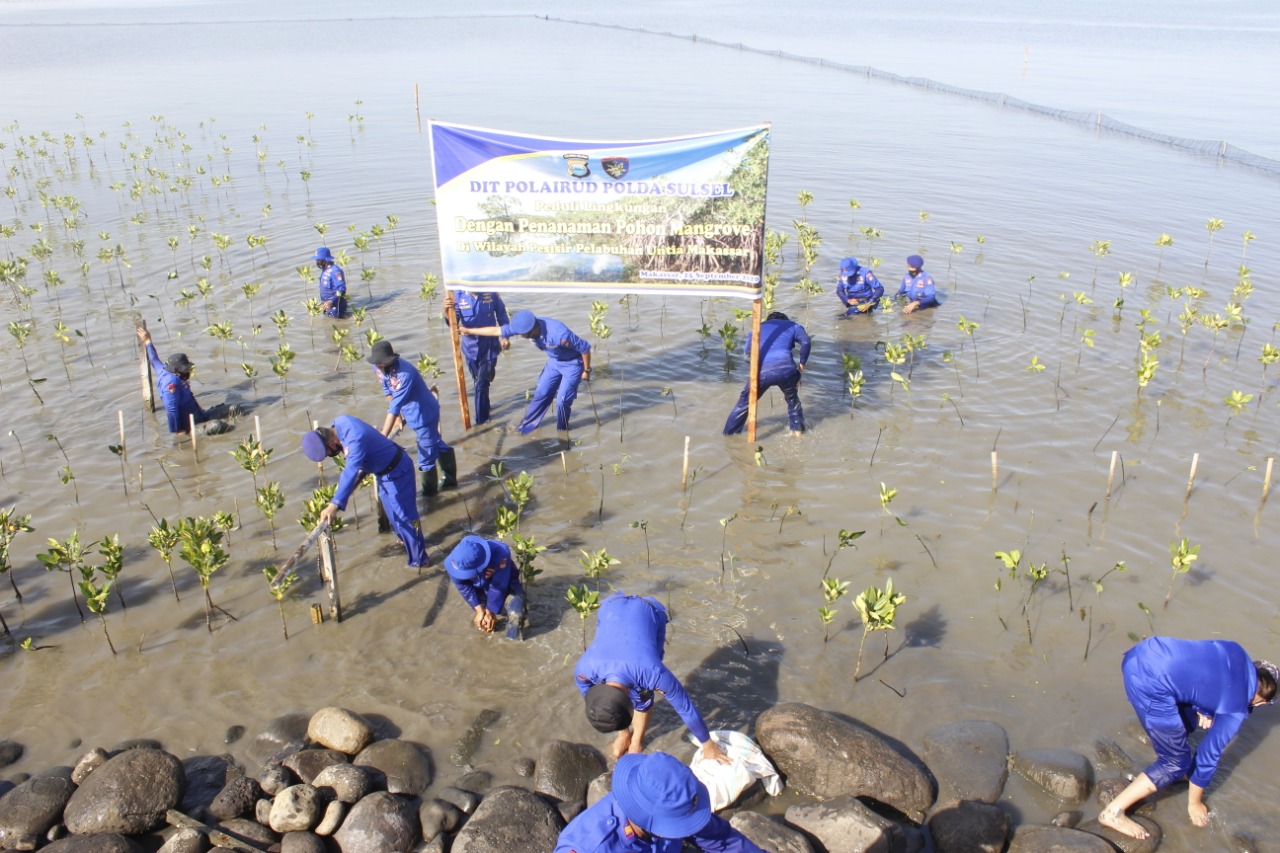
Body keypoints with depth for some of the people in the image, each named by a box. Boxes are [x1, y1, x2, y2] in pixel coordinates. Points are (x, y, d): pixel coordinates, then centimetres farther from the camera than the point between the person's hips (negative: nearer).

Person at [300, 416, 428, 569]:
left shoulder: (356, 440, -39)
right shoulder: (339, 422, -11)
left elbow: (350, 472, -50)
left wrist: (335, 505, -58)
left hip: (396, 470, -10)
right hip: (384, 467, 10)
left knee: (403, 515, 0)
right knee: (393, 511, 27)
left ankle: (419, 559, 14)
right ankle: (408, 540, 49)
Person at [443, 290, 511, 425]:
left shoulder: (491, 292, -15)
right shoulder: (458, 295, -13)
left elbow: (501, 314, 1)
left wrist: (505, 336, 2)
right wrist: (447, 311, -34)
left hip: (490, 346, -2)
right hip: (471, 347, 2)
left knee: (481, 384, -5)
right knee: (478, 382, 19)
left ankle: (481, 419, 8)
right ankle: (483, 415, 40)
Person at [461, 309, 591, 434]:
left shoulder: (559, 334, -40)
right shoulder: (527, 326, -20)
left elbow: (585, 348, -28)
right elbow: (497, 331, -10)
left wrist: (587, 371, -15)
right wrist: (469, 331, -5)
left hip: (572, 364, -6)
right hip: (554, 361, 6)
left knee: (562, 400, -6)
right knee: (541, 393, 11)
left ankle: (562, 430, 19)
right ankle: (527, 425, 27)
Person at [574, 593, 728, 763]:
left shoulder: (653, 672, -37)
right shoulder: (585, 668, -31)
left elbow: (686, 707, -21)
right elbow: (589, 697, -6)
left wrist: (708, 744, -5)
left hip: (651, 610, -1)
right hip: (611, 606, 2)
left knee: (642, 693, -1)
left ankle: (637, 740, 25)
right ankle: (624, 735, 30)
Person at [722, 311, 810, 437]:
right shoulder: (793, 326, 26)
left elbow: (748, 350, 16)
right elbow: (805, 342, 5)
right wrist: (802, 363, 12)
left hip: (762, 371, 0)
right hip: (786, 368, 0)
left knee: (745, 402, 17)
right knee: (792, 398, 29)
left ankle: (730, 433, 21)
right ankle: (797, 429, 31)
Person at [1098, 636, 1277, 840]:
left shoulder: (1237, 653, 20)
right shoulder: (1236, 710, 9)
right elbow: (1208, 755, 18)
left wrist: (1202, 707, 17)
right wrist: (1195, 803, 32)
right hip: (1150, 684, -8)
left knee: (1187, 721, 30)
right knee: (1176, 762, 10)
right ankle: (1113, 812, 10)